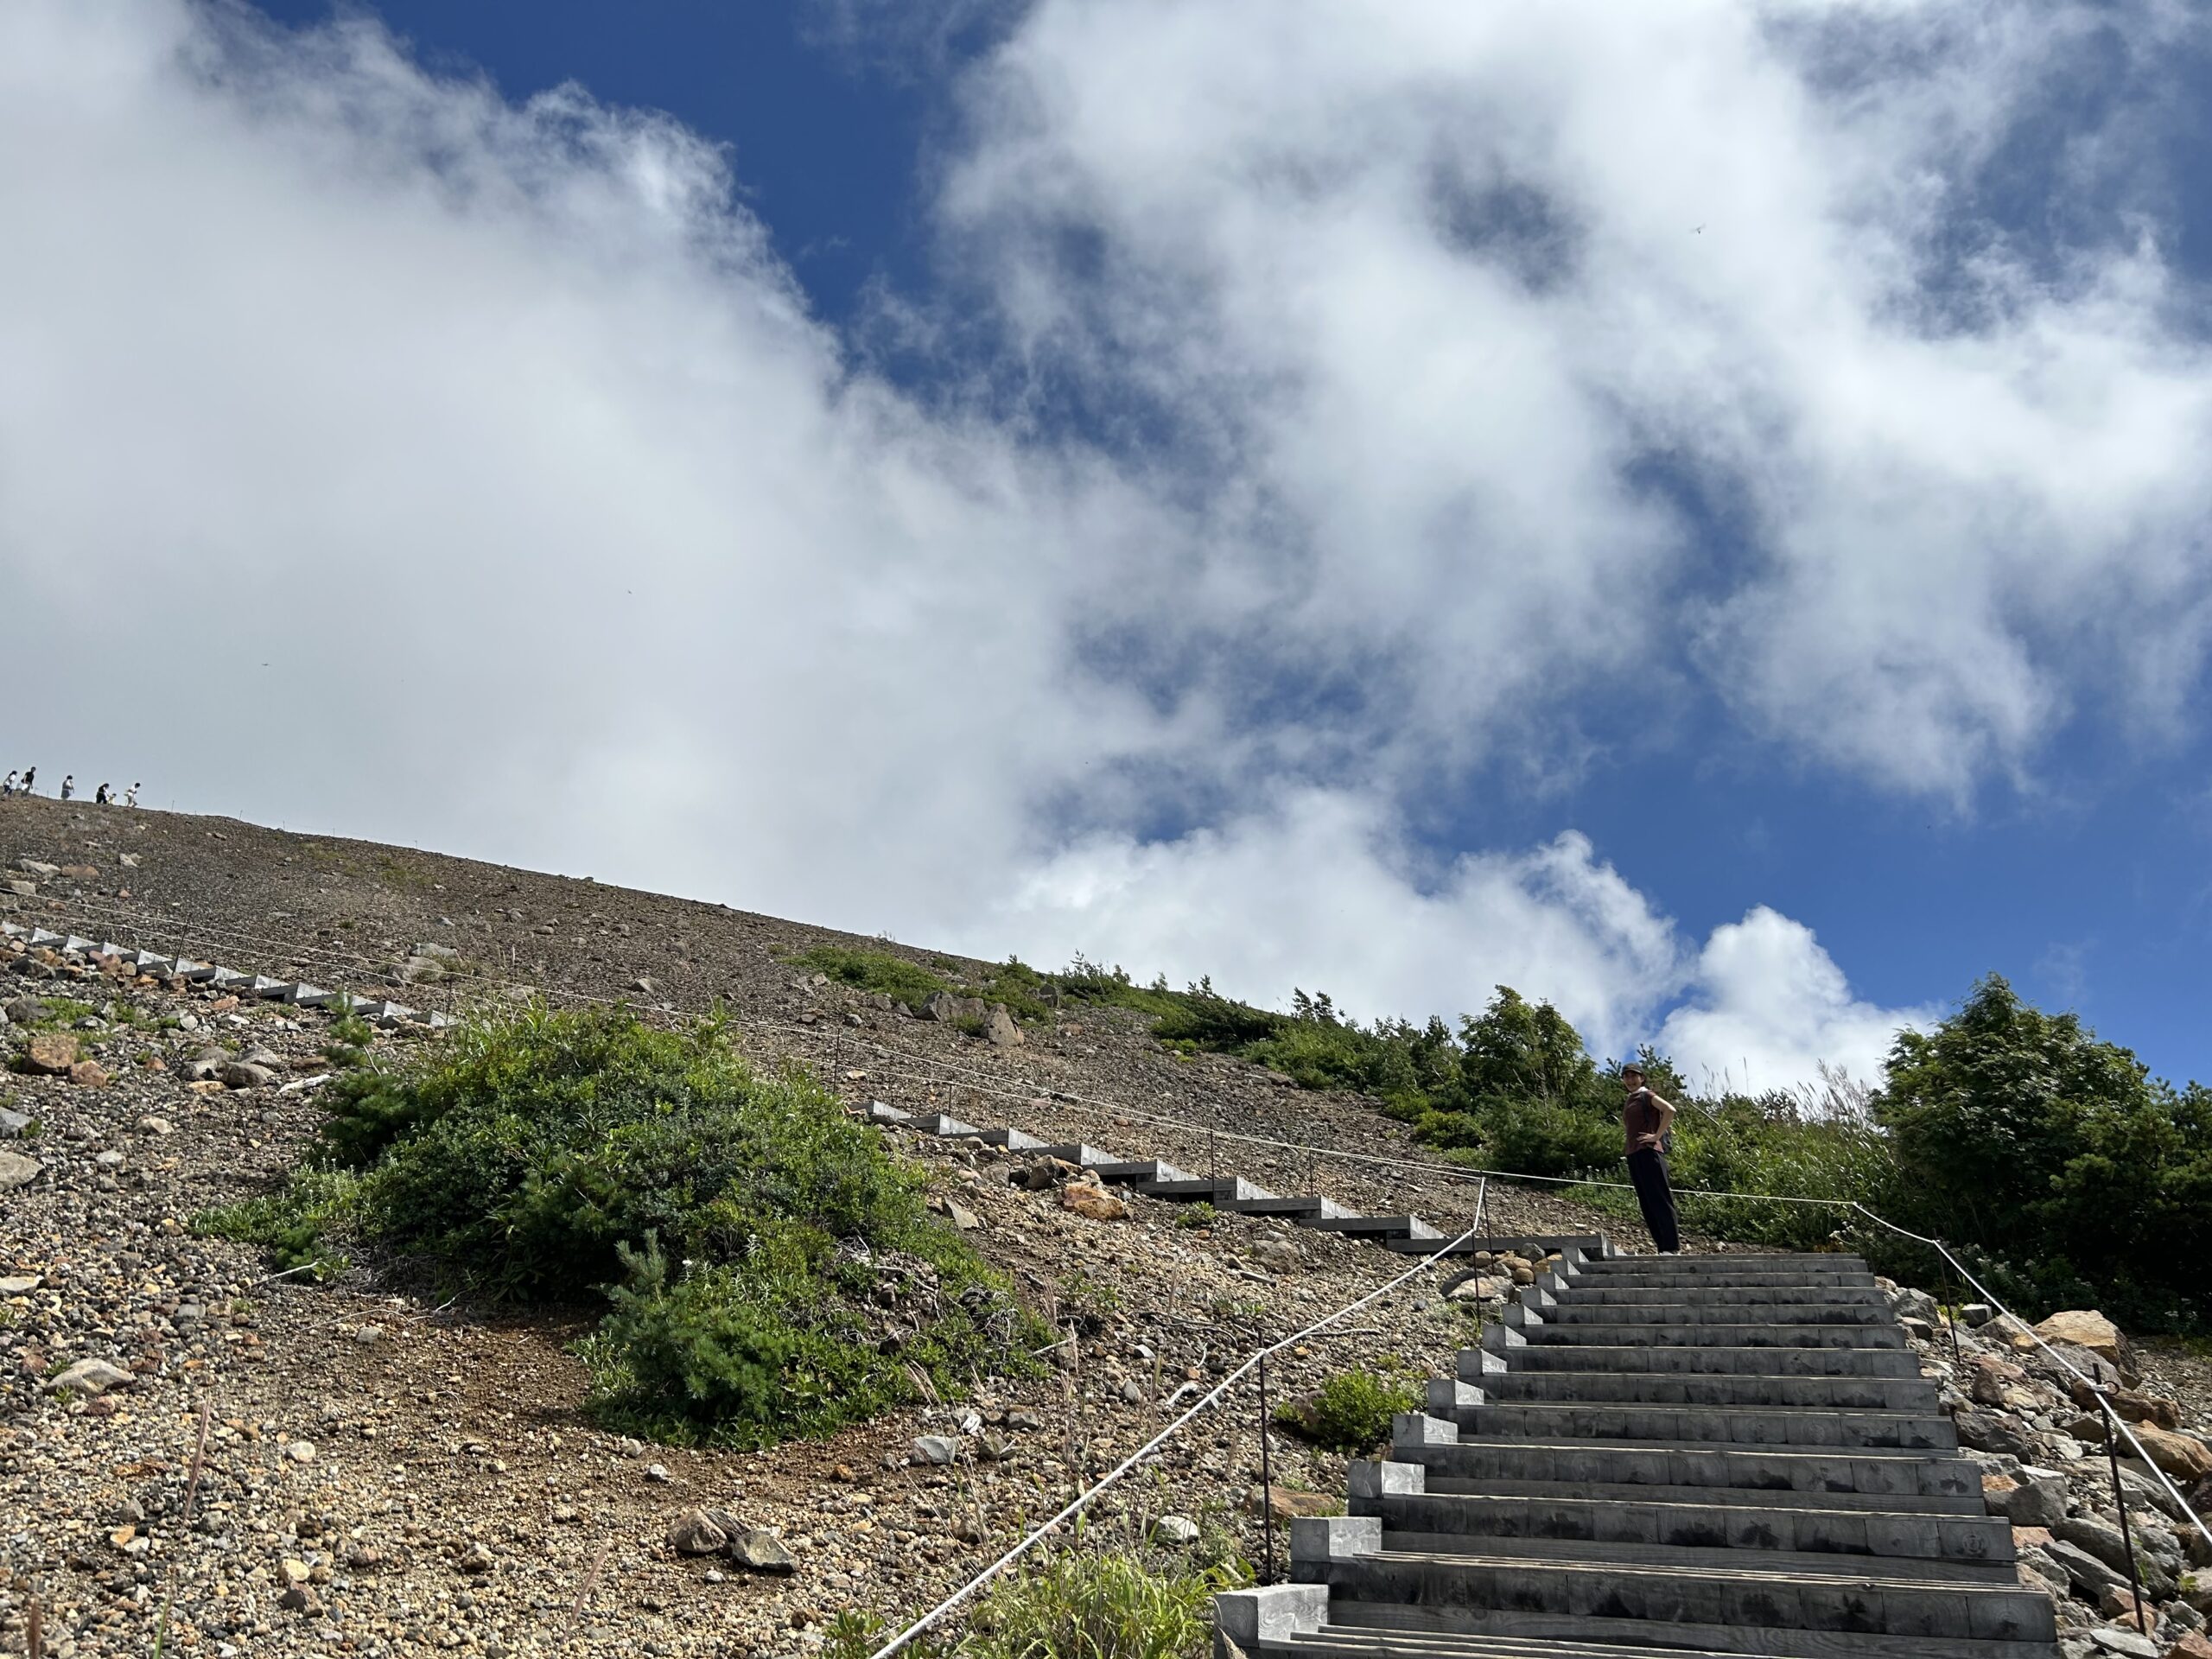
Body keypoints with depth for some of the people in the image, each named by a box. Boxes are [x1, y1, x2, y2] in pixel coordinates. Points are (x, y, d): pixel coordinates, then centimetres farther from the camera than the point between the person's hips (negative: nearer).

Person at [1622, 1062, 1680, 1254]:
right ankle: (1661, 1246, 8)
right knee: (1646, 1202, 6)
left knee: (1660, 1199, -9)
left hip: (1649, 1152, -9)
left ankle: (1670, 1247, -11)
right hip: (1633, 1154, 9)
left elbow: (1670, 1110, -20)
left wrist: (1657, 1136, -18)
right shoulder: (1628, 1102, 20)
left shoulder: (1647, 1096, -3)